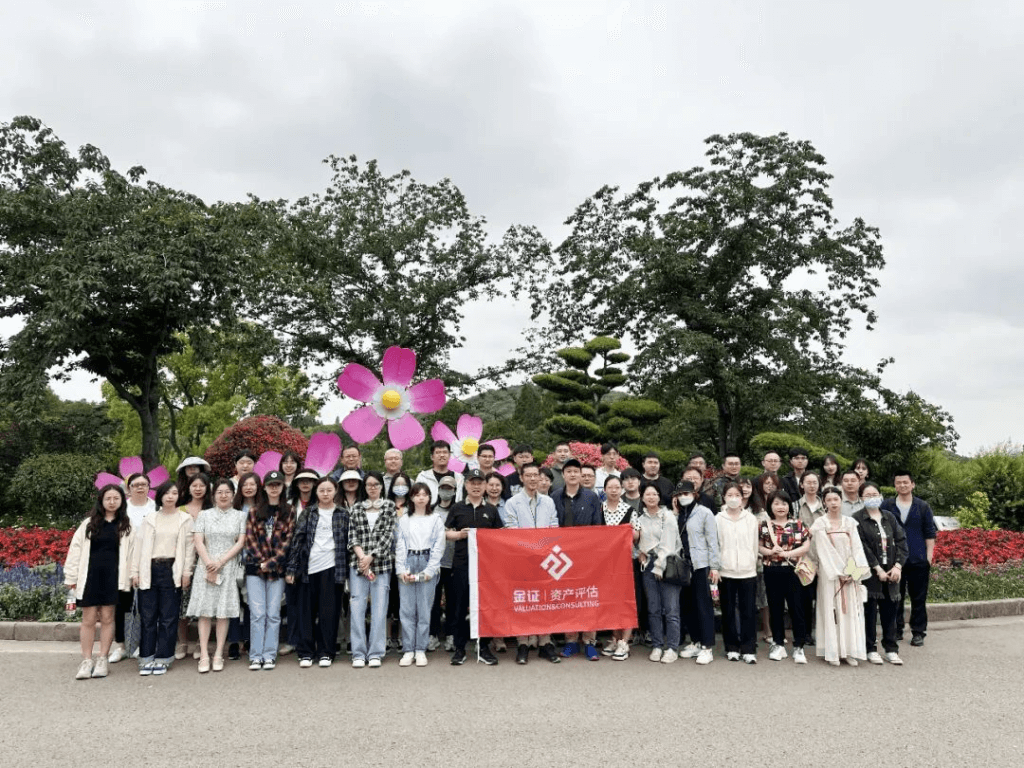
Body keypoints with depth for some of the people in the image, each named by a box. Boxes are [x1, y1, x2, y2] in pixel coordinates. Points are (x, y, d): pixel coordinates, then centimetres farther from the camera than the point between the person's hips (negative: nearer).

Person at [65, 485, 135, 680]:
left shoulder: (126, 525, 6)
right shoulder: (89, 523, 6)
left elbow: (130, 552, 2)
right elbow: (76, 549, 4)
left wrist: (131, 576, -4)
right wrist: (71, 577, 0)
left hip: (112, 576, 0)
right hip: (90, 575, 1)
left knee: (107, 618, 5)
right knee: (88, 619, 3)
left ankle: (103, 660, 14)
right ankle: (86, 661, 12)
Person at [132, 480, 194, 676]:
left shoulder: (185, 519, 6)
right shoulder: (149, 519, 11)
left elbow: (189, 546, 3)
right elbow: (140, 545, 9)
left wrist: (186, 571, -4)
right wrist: (135, 571, 4)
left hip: (172, 570, -1)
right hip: (150, 570, 2)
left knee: (168, 617, 1)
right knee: (147, 616, 3)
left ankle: (162, 659, 9)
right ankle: (146, 658, 11)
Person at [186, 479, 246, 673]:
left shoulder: (240, 516, 8)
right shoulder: (204, 515, 9)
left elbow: (240, 542, 1)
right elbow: (198, 541, 1)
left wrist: (220, 562, -8)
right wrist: (209, 564, -11)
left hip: (228, 568, 0)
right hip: (206, 567, 0)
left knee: (224, 612, 0)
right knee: (204, 611, -2)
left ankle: (218, 655, 6)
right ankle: (204, 656, 0)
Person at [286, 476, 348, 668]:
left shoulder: (343, 514, 7)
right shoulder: (308, 513, 7)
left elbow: (348, 542, 8)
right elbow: (297, 539, 3)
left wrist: (346, 571, 3)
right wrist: (290, 568, -3)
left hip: (332, 568, -1)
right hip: (308, 568, 1)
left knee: (329, 612, 2)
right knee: (306, 611, 5)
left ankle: (325, 653, 13)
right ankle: (305, 652, 15)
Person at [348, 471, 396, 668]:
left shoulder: (390, 506, 8)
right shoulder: (356, 509, 13)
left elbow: (388, 534, -1)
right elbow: (352, 535, 5)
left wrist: (371, 557, -9)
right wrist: (362, 557, -10)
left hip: (382, 563, -1)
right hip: (358, 563, 1)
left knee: (379, 608, -2)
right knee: (357, 607, -1)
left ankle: (375, 653, 6)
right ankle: (358, 653, 6)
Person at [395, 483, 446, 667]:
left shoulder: (436, 519, 6)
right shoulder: (403, 520, 9)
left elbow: (438, 548, 1)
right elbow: (399, 546, 5)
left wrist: (427, 572, -6)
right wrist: (401, 570, -5)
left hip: (428, 567, -1)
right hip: (407, 564, 1)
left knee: (424, 609, -1)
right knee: (407, 609, 0)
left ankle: (420, 650, 8)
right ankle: (408, 650, 7)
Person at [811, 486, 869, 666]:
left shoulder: (850, 522, 7)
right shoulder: (820, 524, -3)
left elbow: (857, 547, 2)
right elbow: (824, 551, -7)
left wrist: (855, 571, -10)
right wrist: (839, 572, -11)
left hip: (851, 573, 3)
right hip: (829, 573, -3)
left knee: (851, 609, 3)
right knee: (831, 609, -2)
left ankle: (850, 651, 9)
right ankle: (833, 652, 3)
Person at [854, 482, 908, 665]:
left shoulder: (889, 517, 11)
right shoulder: (857, 519, -4)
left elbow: (901, 540, 6)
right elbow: (862, 547, -10)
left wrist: (898, 566, -6)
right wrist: (878, 569, -13)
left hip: (891, 572, 4)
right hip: (870, 572, -4)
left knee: (890, 610, 8)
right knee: (870, 611, 2)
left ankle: (891, 649, 18)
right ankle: (870, 650, 11)